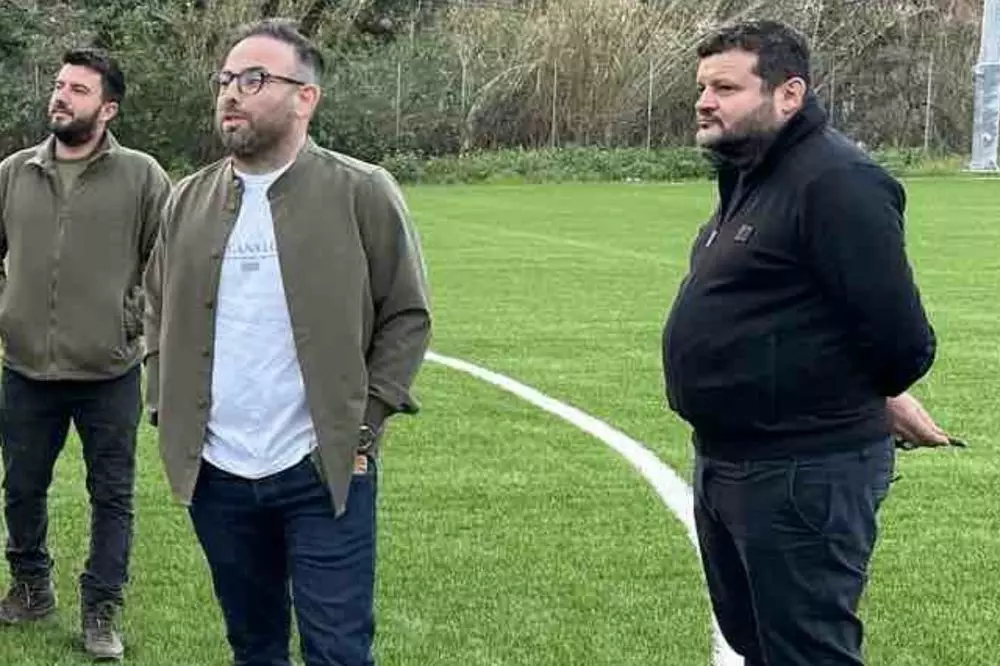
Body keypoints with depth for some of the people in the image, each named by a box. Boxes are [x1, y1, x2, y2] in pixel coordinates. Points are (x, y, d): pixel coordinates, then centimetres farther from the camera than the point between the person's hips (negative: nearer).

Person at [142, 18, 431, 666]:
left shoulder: (363, 193, -6)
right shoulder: (189, 201, 7)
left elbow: (407, 315, -3)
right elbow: (159, 314, 17)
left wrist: (363, 426, -9)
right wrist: (169, 414, 6)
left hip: (324, 472, -4)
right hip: (215, 473, 4)